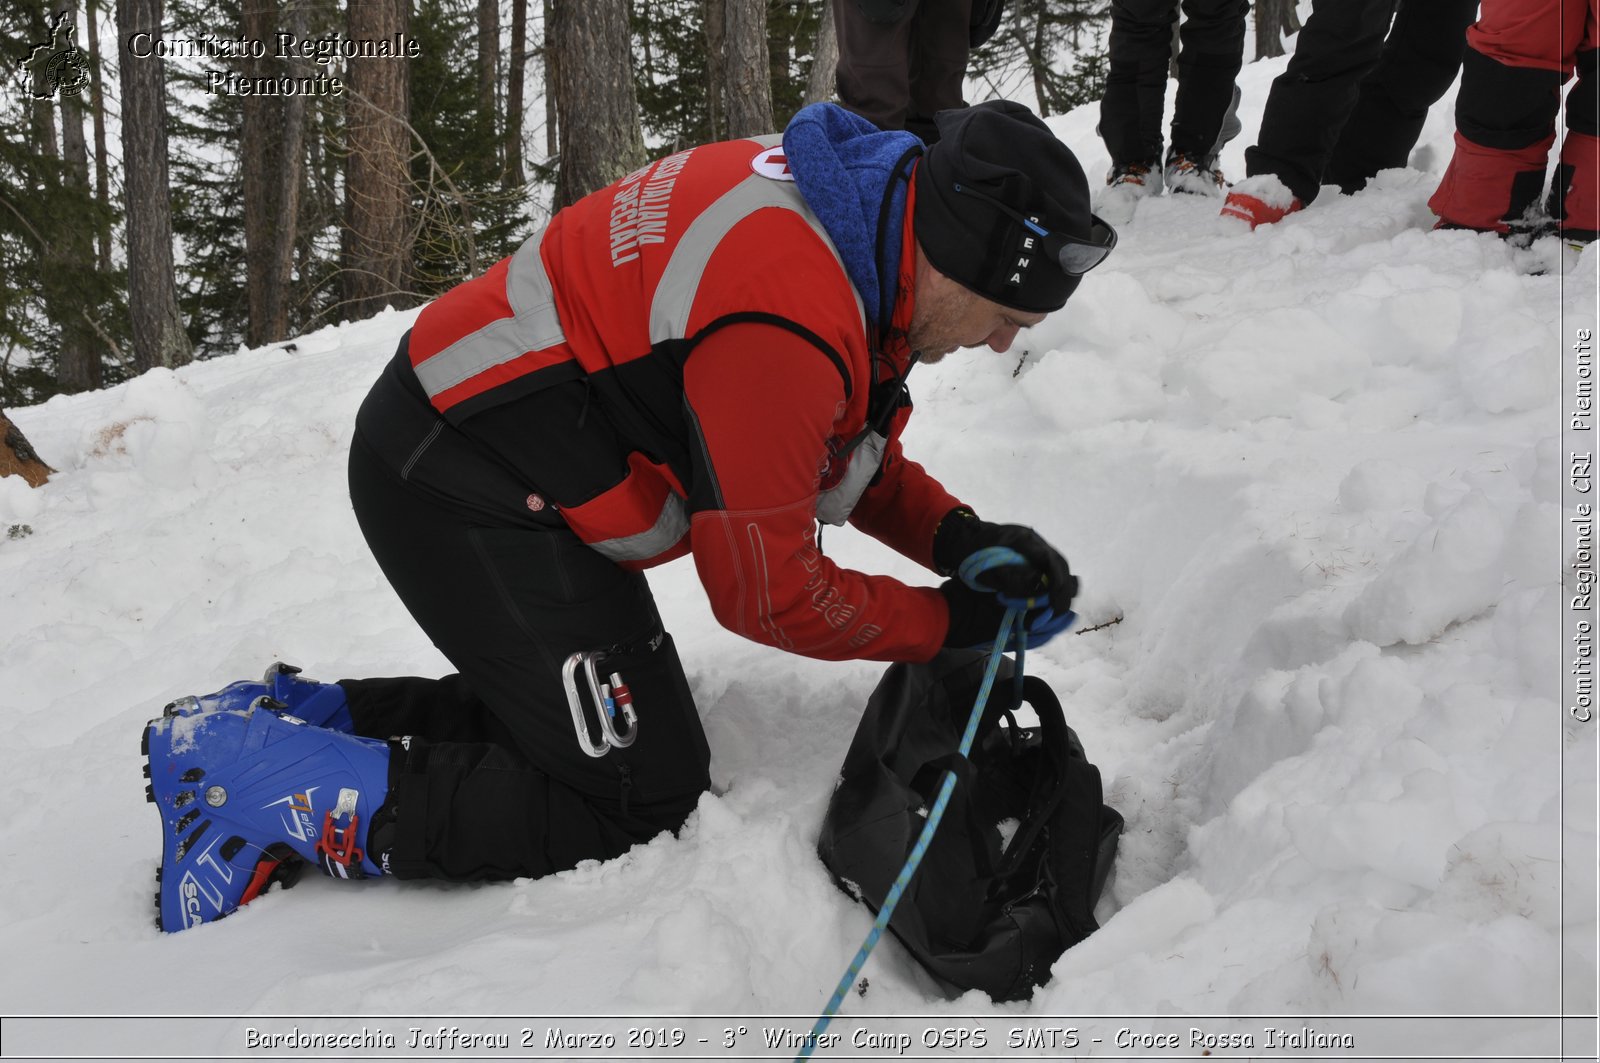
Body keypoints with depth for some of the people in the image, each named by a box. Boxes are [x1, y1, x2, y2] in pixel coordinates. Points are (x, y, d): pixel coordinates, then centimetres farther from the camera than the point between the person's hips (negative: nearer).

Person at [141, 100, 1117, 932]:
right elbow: (763, 591, -20)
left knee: (578, 721, 17)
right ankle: (277, 790, -6)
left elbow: (859, 455, 15)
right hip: (461, 492, -10)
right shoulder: (785, 324, -30)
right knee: (642, 803, -7)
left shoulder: (859, 215, 2)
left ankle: (292, 714, 17)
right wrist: (958, 623, -10)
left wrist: (963, 540, -1)